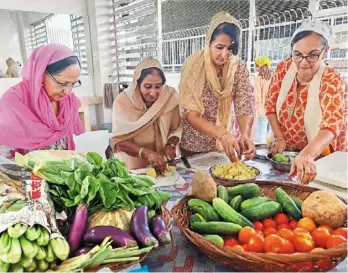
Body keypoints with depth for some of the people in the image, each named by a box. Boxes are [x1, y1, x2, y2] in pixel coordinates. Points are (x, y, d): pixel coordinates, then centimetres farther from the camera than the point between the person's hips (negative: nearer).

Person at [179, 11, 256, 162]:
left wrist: (245, 135, -35)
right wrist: (222, 134, -40)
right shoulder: (194, 66, -20)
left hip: (224, 144, 3)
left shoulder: (239, 68, -10)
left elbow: (244, 108, -15)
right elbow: (191, 115, -26)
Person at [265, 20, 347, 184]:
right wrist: (279, 138, -12)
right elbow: (271, 105, 0)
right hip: (285, 150, 3)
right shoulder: (284, 68, -8)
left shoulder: (331, 80, -17)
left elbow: (332, 123, -32)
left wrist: (307, 155, -49)